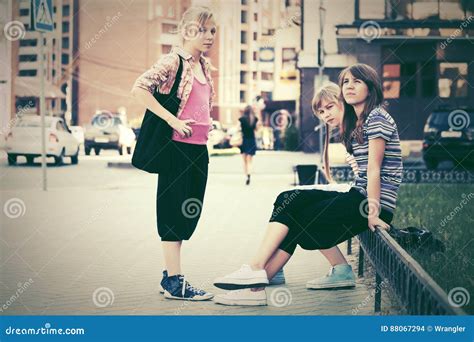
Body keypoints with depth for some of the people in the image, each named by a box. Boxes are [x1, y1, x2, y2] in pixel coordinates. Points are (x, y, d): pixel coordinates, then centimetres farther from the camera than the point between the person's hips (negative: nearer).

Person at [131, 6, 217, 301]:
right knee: (175, 211, -4)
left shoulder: (205, 66, 14)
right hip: (177, 147, -8)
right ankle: (175, 282, 0)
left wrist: (207, 124, 13)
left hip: (199, 148, 8)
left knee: (189, 215, 11)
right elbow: (139, 88, -20)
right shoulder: (173, 61, -10)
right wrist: (172, 120, -21)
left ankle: (170, 276, 21)